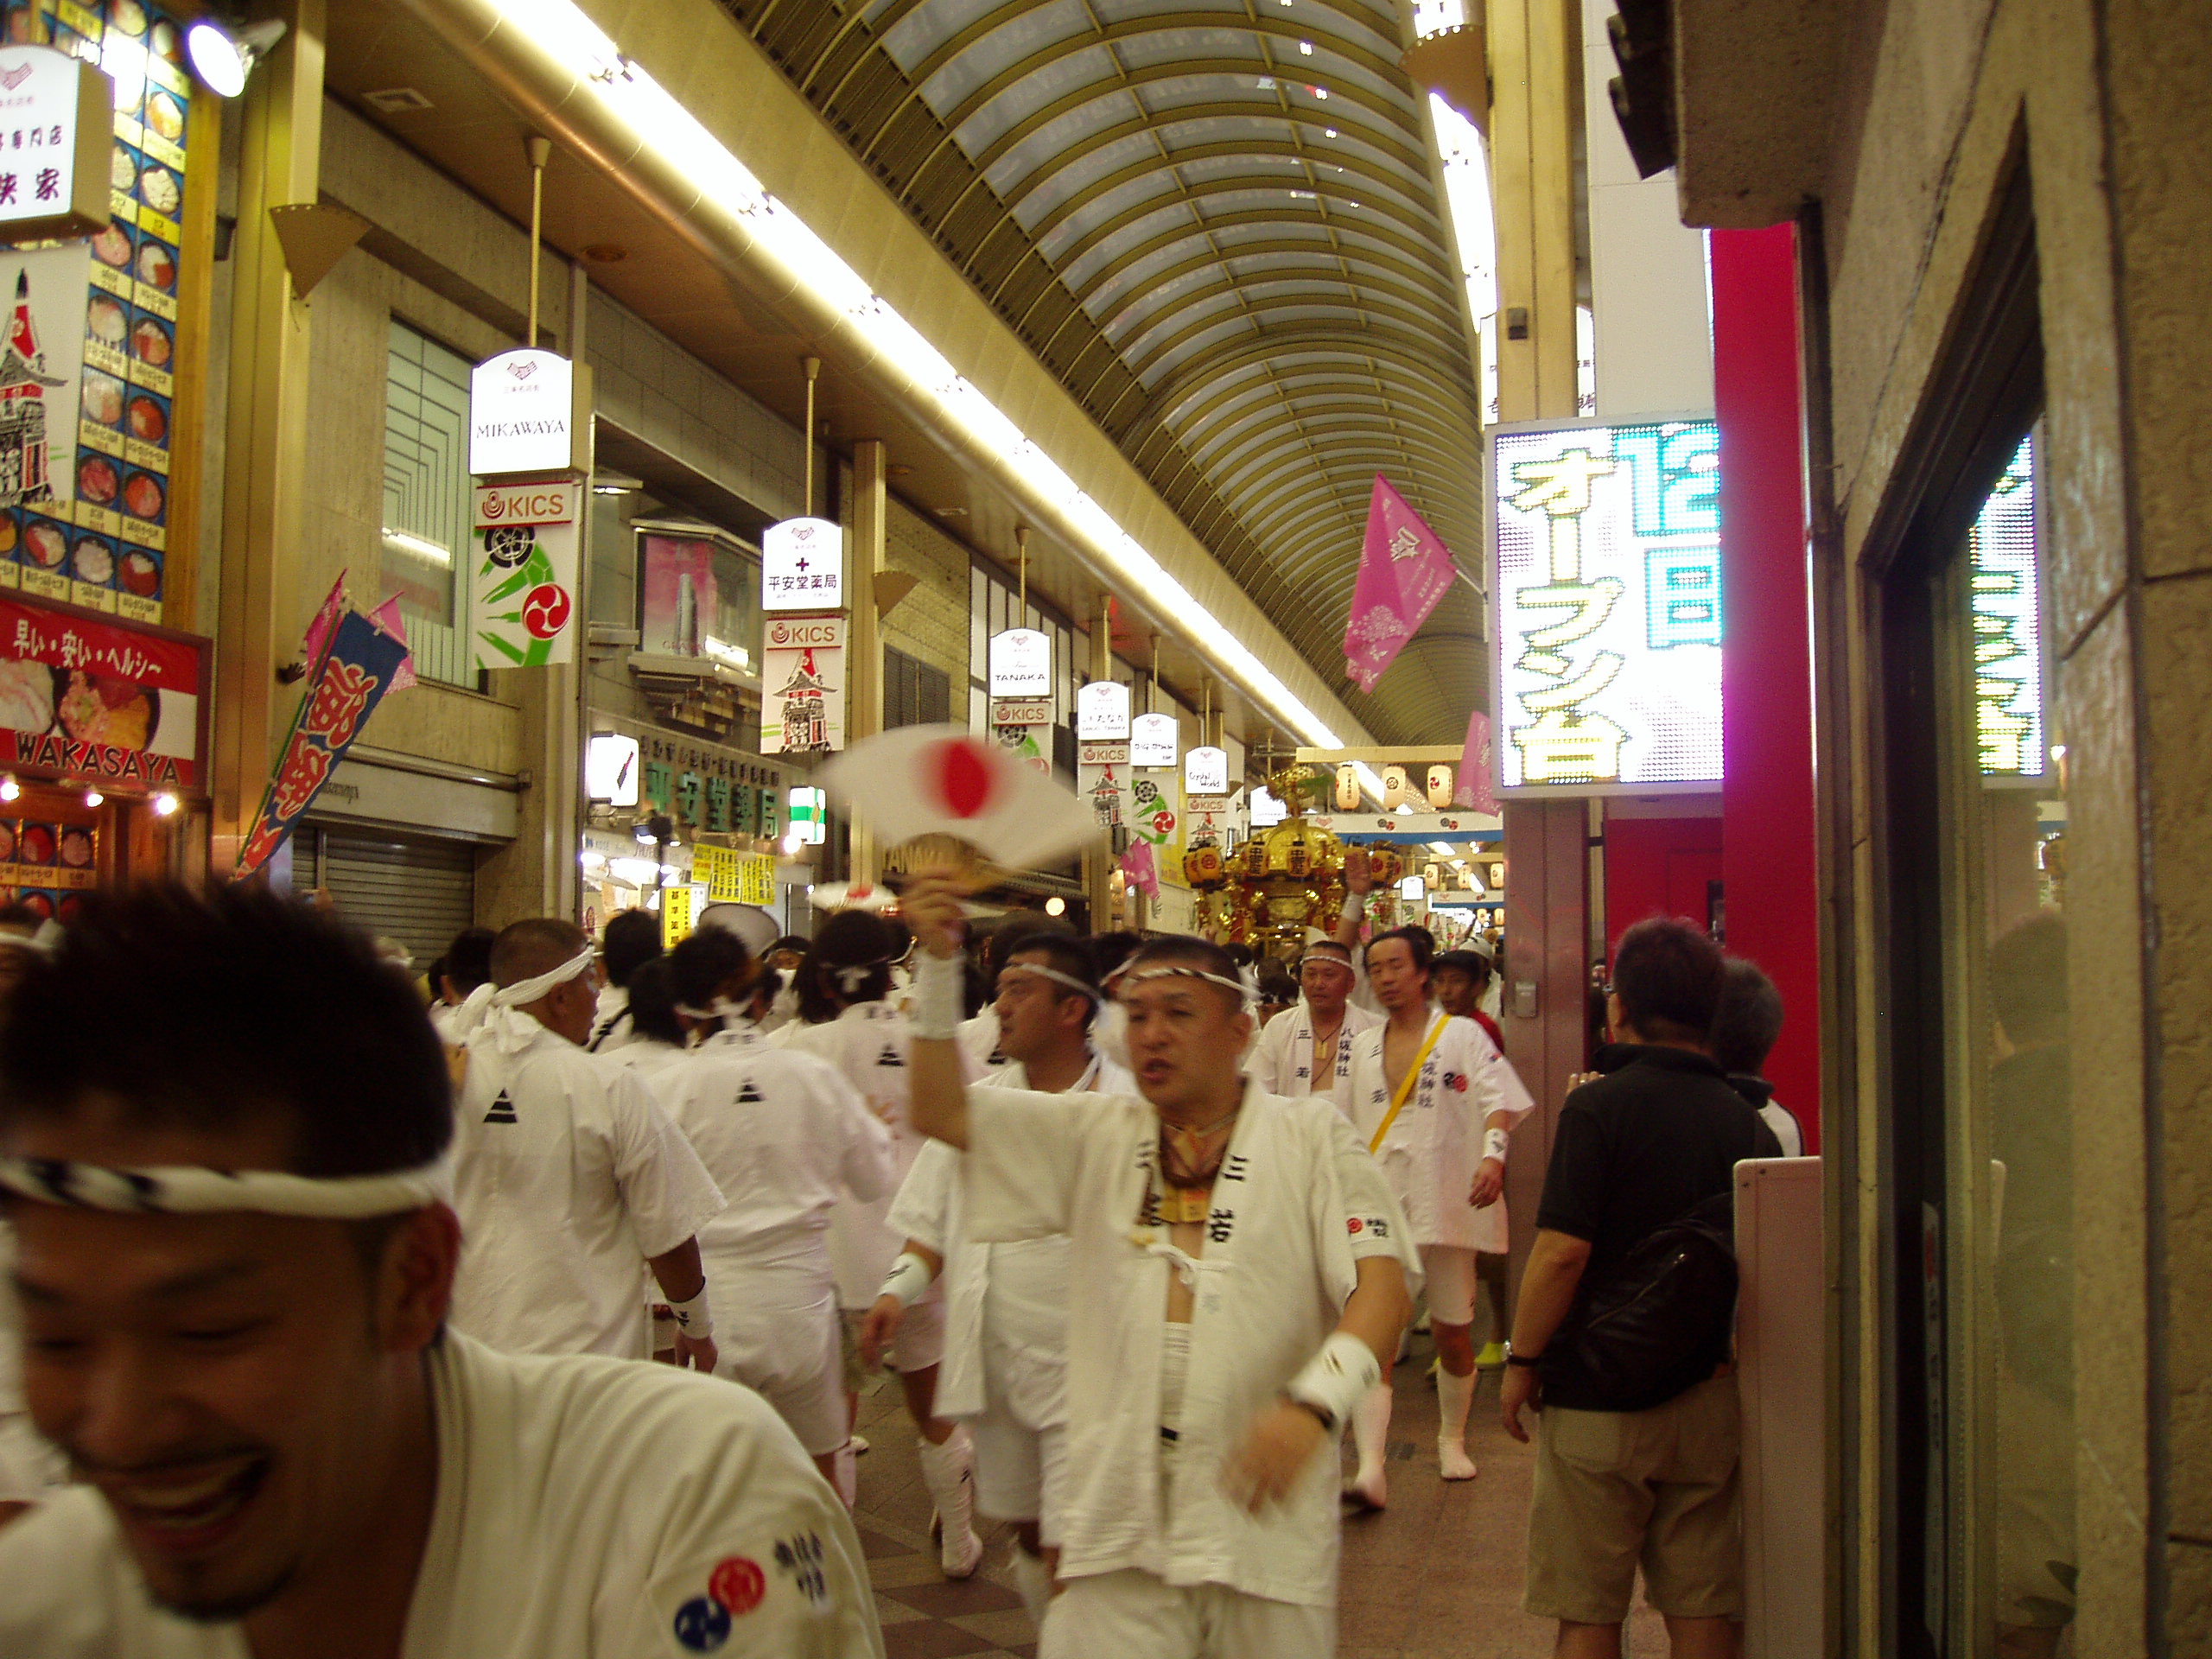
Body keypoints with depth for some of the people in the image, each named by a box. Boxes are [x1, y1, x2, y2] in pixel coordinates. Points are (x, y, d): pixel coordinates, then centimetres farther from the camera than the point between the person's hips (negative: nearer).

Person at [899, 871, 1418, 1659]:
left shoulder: (1311, 1137, 3)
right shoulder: (1095, 1135, 11)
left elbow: (1382, 1282, -8)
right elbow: (942, 1110, 4)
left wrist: (1314, 1402, -25)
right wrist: (939, 960, -7)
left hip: (1266, 1512, -1)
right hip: (1120, 1516, 1)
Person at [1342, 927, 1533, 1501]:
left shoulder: (1462, 1034, 3)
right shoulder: (1362, 1046, 13)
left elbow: (1497, 1100, -7)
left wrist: (1492, 1157, -24)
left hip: (1446, 1201, -2)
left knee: (1452, 1332, 8)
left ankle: (1452, 1439, 32)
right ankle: (1370, 1470, -15)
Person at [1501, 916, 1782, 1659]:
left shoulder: (1599, 1105, -13)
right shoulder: (1748, 1121, 2)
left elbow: (1563, 1250, -19)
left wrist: (1522, 1360, -8)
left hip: (1596, 1397, -5)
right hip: (1708, 1402, 5)